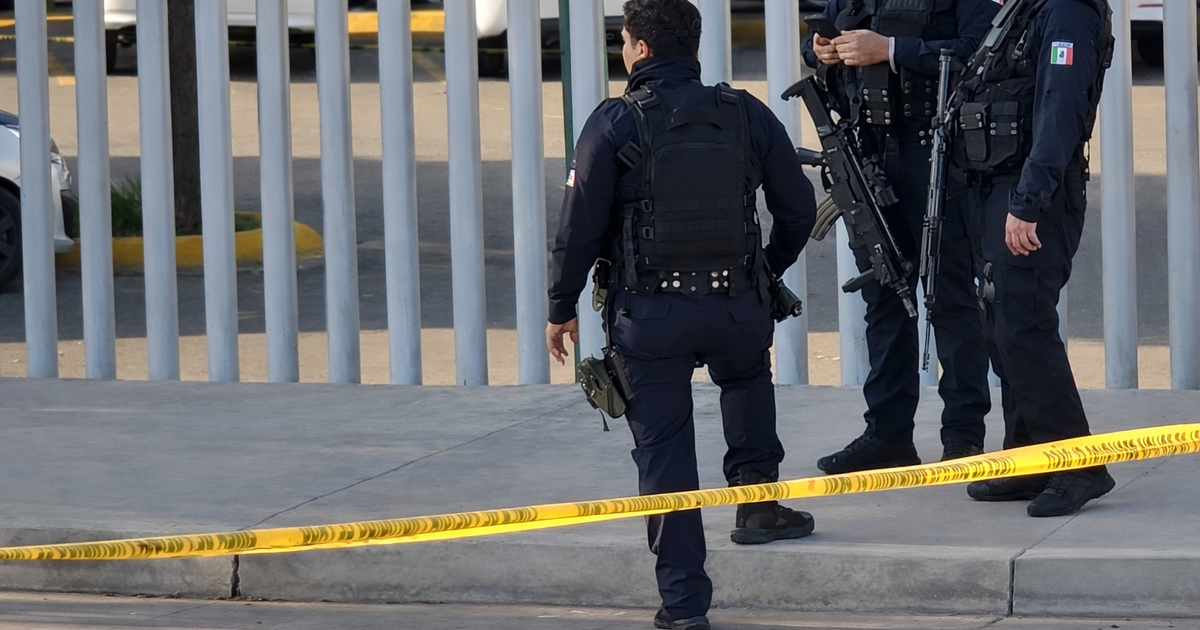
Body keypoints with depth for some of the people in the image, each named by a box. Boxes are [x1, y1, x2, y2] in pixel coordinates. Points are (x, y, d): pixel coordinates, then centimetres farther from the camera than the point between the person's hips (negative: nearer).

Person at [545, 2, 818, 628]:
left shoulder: (614, 124, -6)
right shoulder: (747, 115, 3)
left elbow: (580, 225, -8)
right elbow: (797, 208, 9)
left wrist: (561, 308, 5)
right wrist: (767, 272, 27)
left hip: (648, 314, -2)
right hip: (735, 306, 3)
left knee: (663, 452, 5)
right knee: (748, 377, 35)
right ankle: (756, 497, 22)